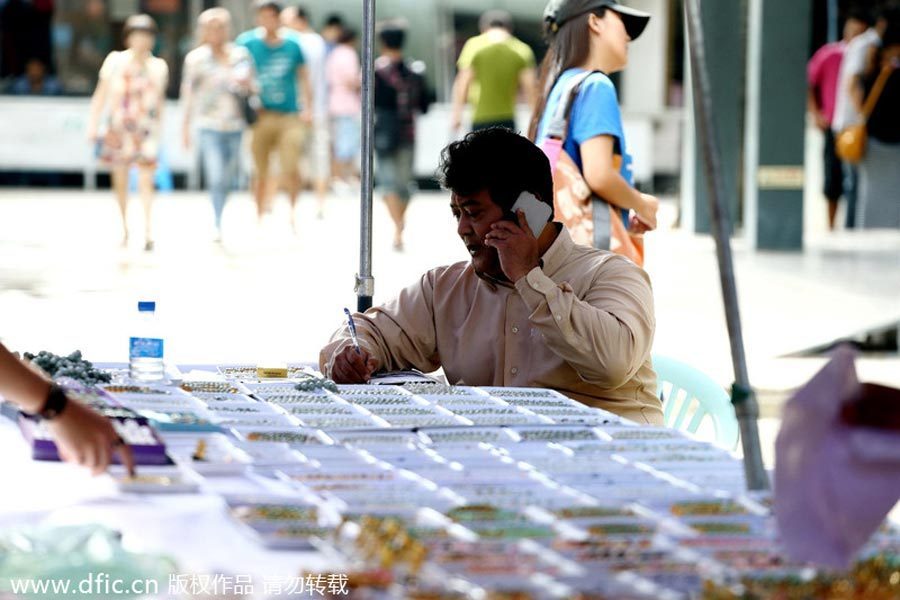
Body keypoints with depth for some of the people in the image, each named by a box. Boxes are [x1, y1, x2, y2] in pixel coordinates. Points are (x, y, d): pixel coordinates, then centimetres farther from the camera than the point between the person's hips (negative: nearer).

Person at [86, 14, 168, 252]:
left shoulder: (159, 67, 8)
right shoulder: (115, 61, 3)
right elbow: (101, 95, 4)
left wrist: (159, 130, 19)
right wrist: (92, 124, -2)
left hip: (146, 128, -1)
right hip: (119, 127, 1)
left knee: (146, 179, -12)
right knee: (120, 178, 8)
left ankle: (148, 230, -21)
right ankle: (124, 227, 24)